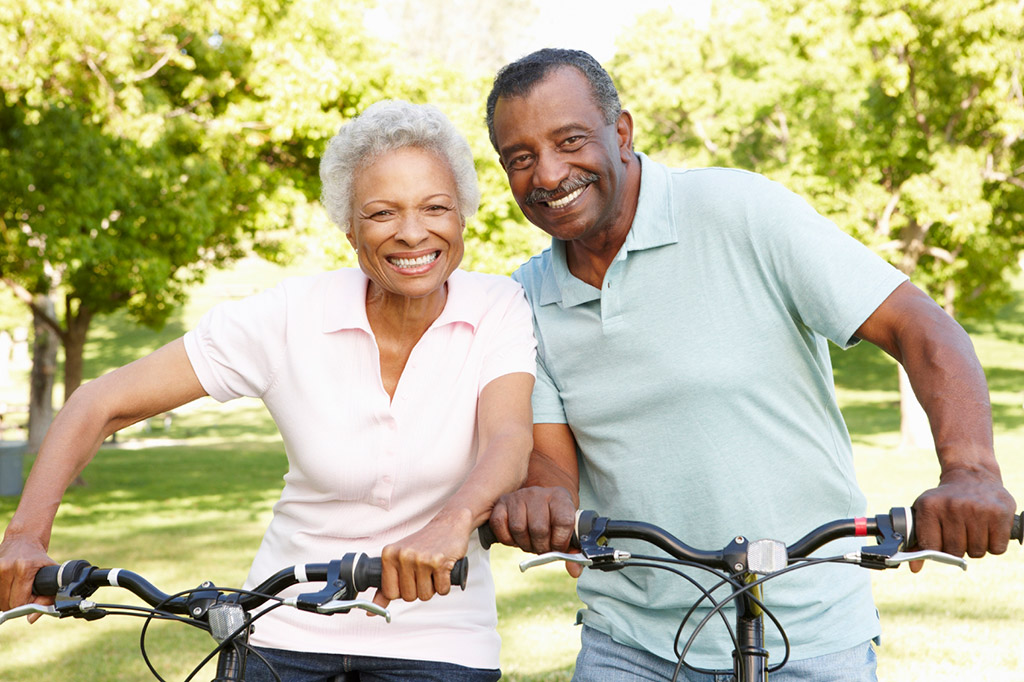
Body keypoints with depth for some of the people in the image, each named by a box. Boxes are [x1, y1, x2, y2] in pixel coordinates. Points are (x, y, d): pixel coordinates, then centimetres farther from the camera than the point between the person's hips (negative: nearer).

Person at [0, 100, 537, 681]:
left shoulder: (499, 310, -10)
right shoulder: (291, 317, -11)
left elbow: (508, 438, -27)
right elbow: (103, 404, -10)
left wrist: (452, 522, -50)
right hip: (291, 628, 1)